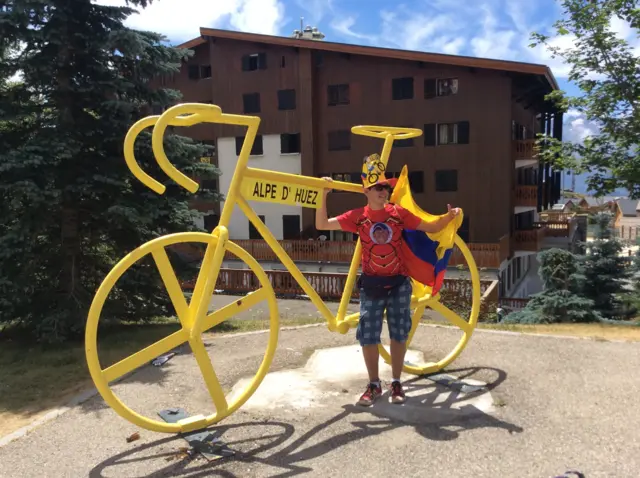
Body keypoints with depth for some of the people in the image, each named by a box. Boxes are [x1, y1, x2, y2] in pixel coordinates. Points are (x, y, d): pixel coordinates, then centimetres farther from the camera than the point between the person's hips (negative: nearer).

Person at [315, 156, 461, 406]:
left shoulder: (399, 213, -4)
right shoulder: (358, 216, -6)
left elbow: (430, 227, 3)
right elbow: (322, 225, -9)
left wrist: (448, 217, -15)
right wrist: (323, 195, -18)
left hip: (398, 282, 1)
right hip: (371, 284, 0)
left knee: (399, 333, 7)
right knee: (368, 336, 2)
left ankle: (396, 382, 22)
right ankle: (373, 384, 19)